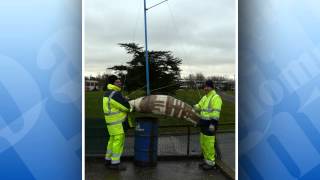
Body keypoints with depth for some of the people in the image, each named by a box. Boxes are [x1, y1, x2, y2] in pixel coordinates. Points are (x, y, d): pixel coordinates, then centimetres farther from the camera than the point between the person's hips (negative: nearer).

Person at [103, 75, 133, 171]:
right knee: (118, 141, -3)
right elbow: (126, 106, -19)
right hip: (117, 121, -10)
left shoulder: (108, 93, 12)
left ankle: (108, 160, 24)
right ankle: (115, 163, 5)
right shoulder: (115, 94, -21)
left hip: (113, 120, 10)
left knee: (113, 139, 16)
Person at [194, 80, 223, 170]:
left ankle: (211, 163, 9)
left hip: (210, 125, -9)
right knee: (203, 144, 16)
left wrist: (213, 124, -25)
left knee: (209, 144, -4)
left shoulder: (215, 97, -12)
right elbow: (198, 107, 25)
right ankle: (206, 160, 29)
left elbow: (216, 112, -20)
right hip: (204, 124, 9)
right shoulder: (204, 97, 17)